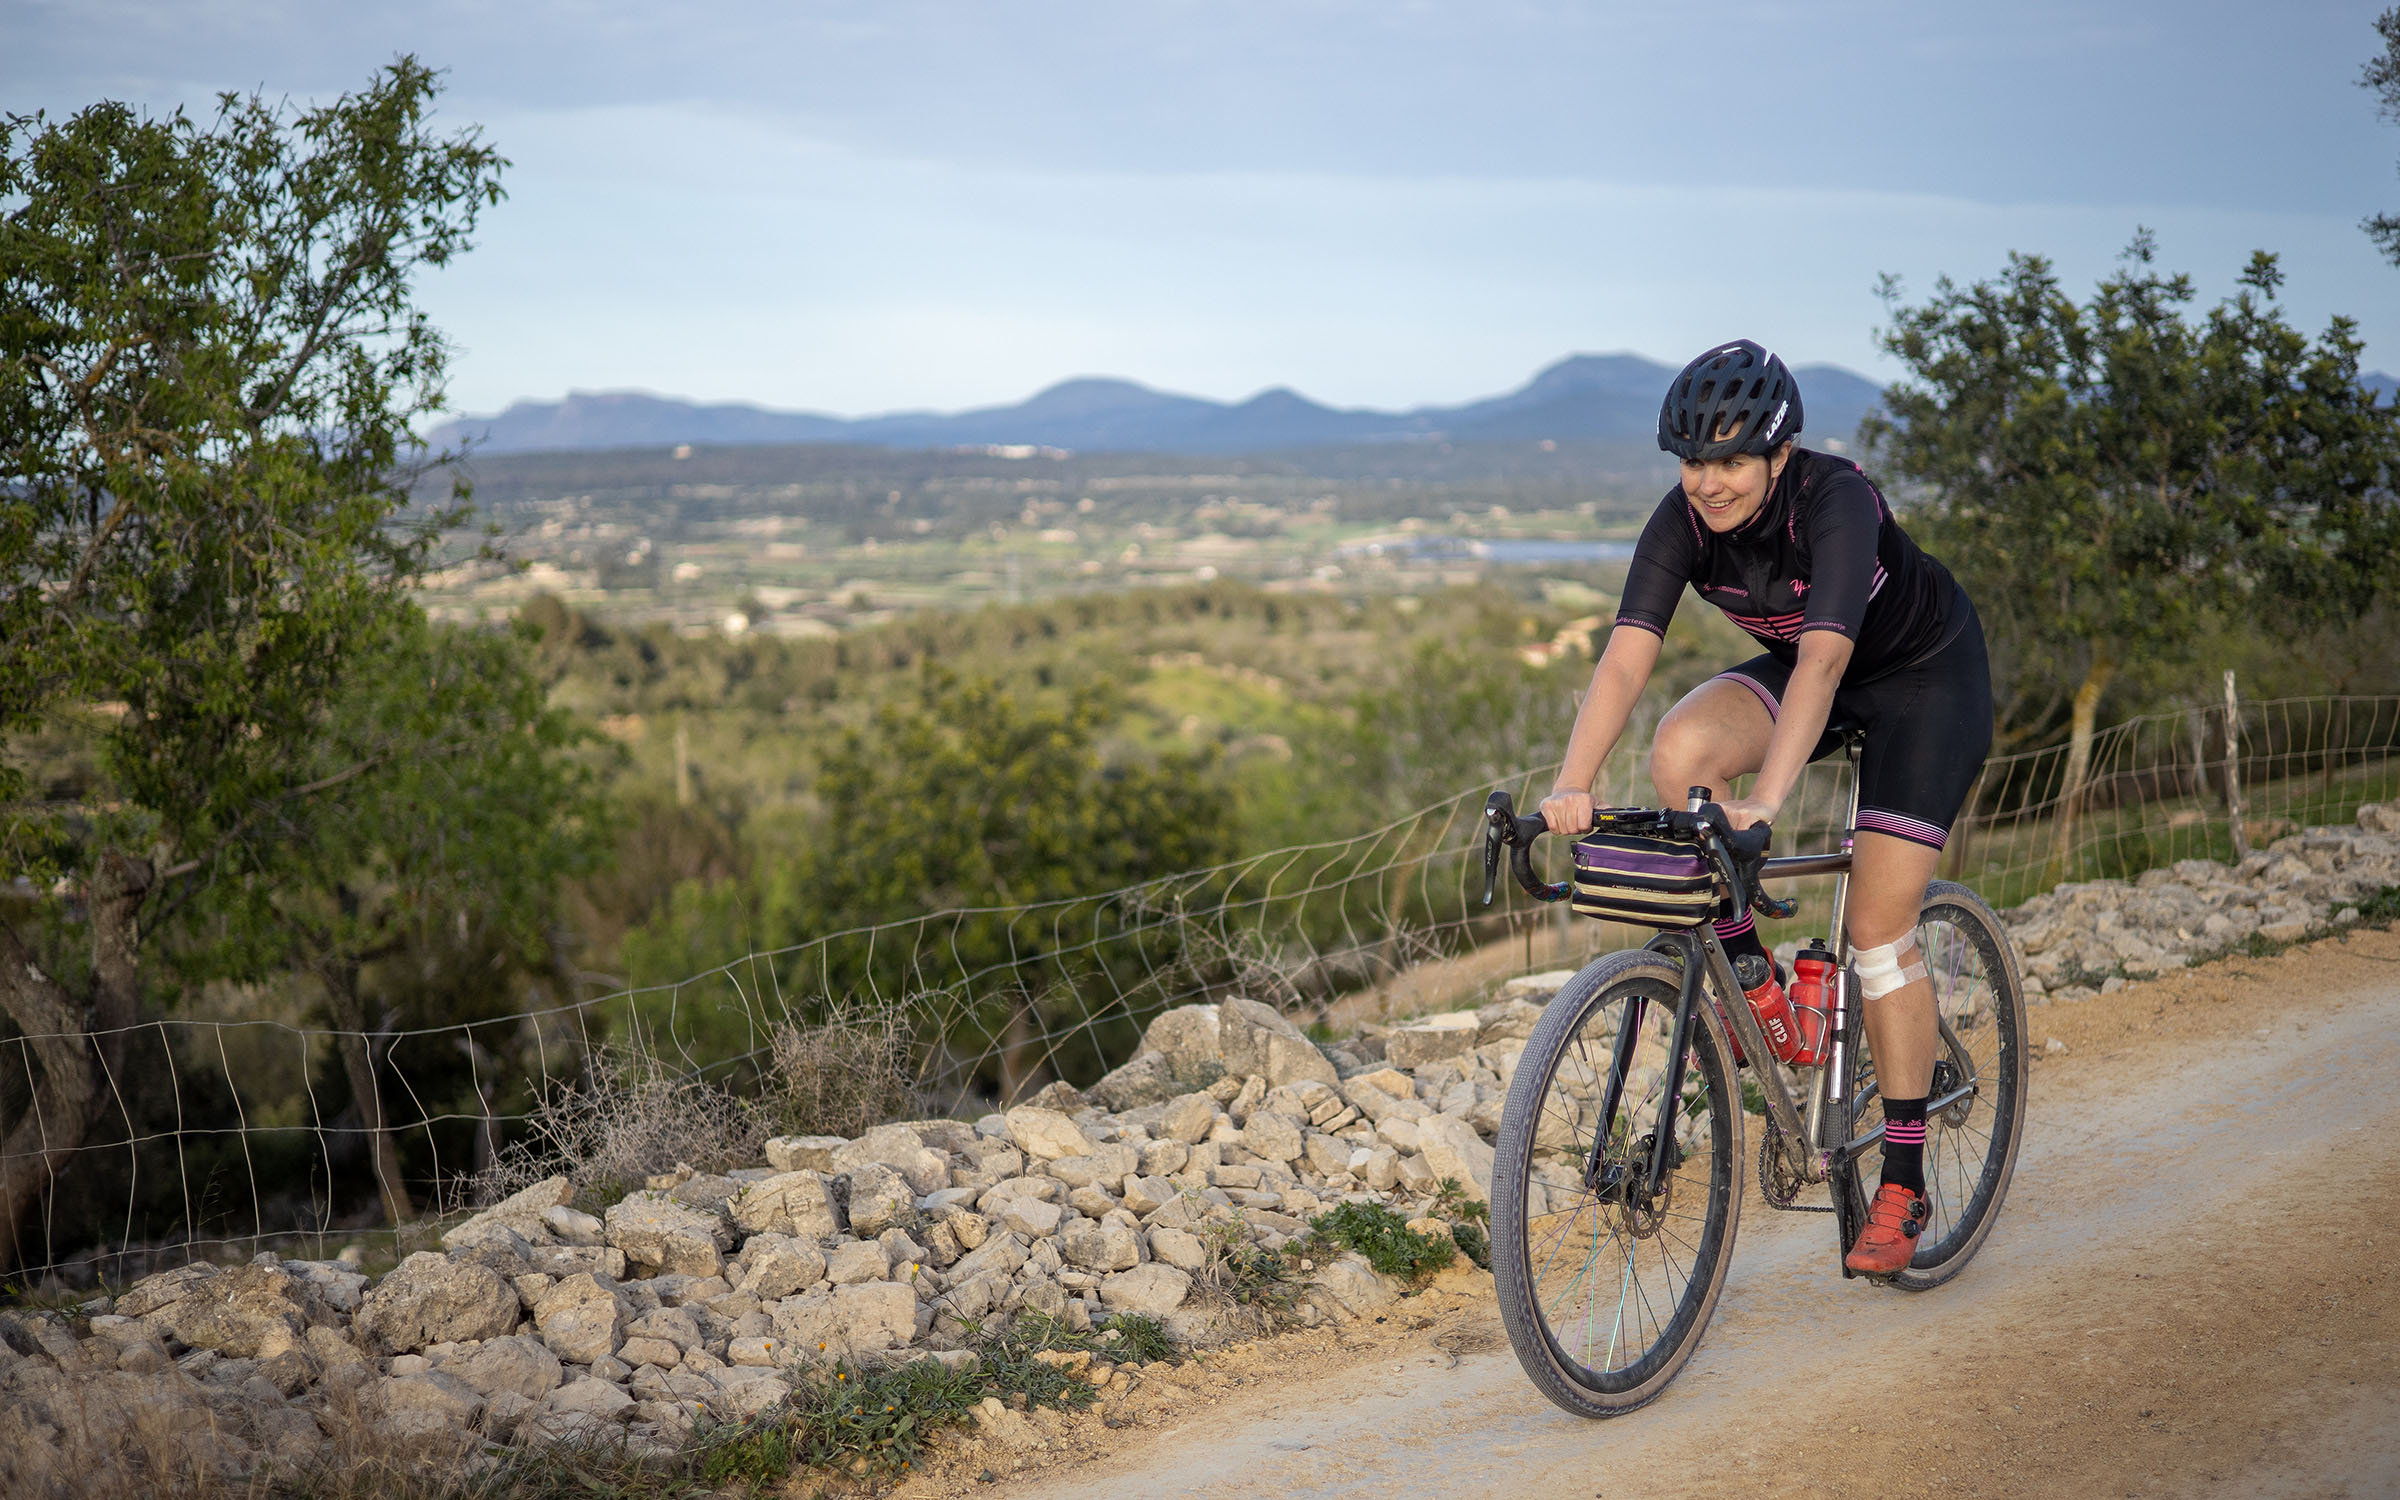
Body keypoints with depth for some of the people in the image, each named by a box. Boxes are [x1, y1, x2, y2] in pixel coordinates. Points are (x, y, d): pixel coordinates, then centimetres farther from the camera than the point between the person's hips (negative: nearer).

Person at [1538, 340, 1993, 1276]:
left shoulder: (1837, 502, -34)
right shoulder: (1685, 519, -20)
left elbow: (1823, 661, -47)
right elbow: (1626, 657, -29)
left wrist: (1765, 800, -59)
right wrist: (1572, 786, -44)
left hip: (1927, 677, -5)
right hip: (1801, 669, 5)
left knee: (1879, 926, -11)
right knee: (1679, 751, -26)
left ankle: (1902, 1183, 1)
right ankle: (1749, 977, -7)